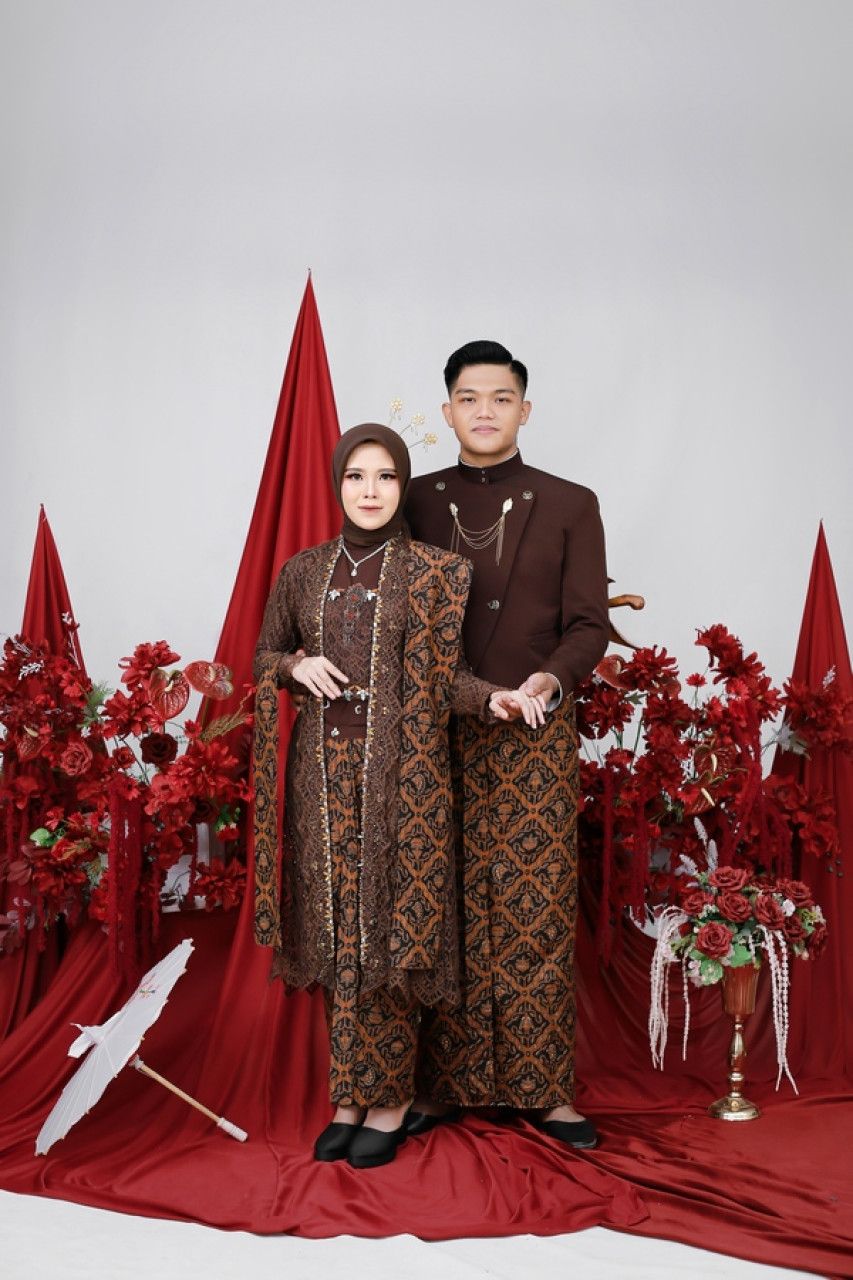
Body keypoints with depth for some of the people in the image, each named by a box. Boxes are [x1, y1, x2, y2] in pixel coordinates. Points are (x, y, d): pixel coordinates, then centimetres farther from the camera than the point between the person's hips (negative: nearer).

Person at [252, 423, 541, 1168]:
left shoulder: (433, 573, -1)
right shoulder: (304, 572, 9)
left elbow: (443, 679, -2)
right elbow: (265, 656, 17)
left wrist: (495, 699, -22)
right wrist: (296, 666, -5)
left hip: (400, 770, -3)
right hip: (325, 767, 3)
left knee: (391, 929, -1)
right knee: (339, 931, 7)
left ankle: (389, 1103, 14)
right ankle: (352, 1097, 19)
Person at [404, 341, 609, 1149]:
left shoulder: (570, 507, 5)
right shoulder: (415, 503, 9)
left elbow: (587, 625, 0)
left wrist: (552, 677, -18)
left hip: (535, 740, -1)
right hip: (436, 740, 1)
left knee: (536, 916, 2)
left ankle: (542, 1088, 16)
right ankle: (444, 1084, 18)